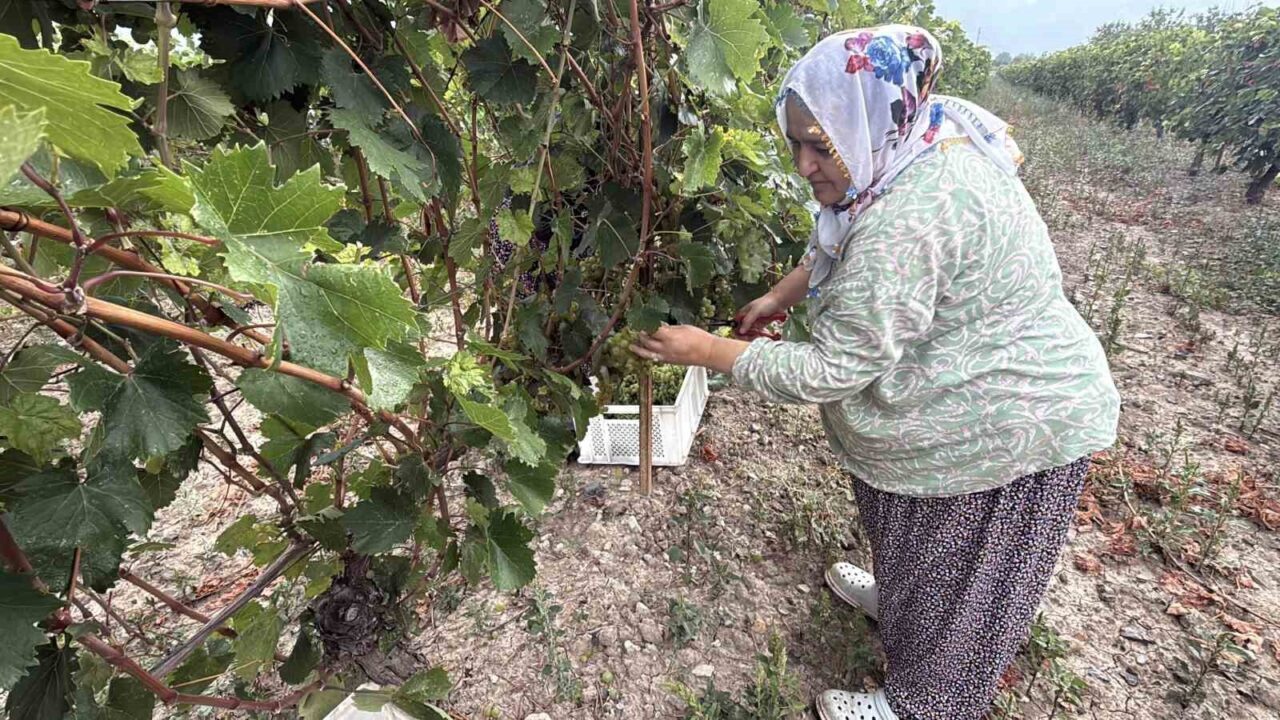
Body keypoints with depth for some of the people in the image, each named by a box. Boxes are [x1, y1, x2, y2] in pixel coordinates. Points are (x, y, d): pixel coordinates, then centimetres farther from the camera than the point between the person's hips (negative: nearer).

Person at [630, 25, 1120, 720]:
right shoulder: (919, 141, -5)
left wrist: (706, 350, -23)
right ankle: (896, 598, 58)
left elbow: (831, 370, -31)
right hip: (971, 393, 9)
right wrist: (779, 295, 4)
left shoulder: (909, 222, -37)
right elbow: (841, 249, 12)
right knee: (919, 537, 30)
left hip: (1003, 427, -9)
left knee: (951, 580, 14)